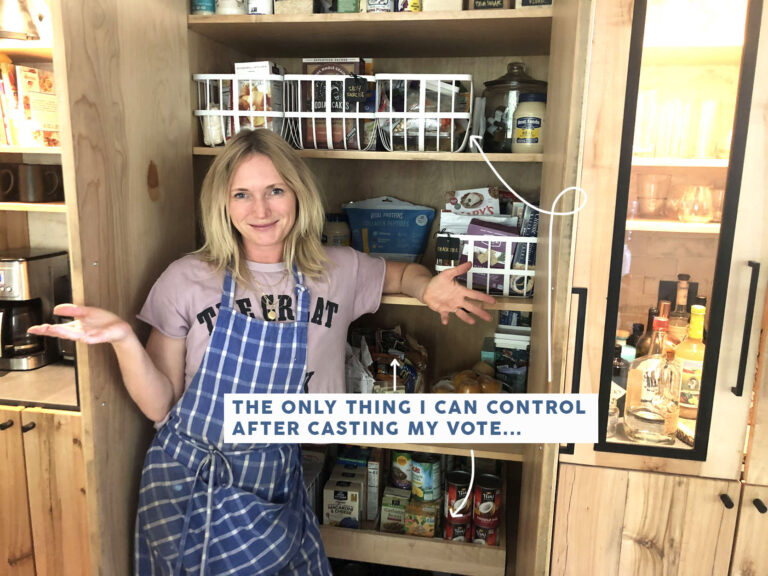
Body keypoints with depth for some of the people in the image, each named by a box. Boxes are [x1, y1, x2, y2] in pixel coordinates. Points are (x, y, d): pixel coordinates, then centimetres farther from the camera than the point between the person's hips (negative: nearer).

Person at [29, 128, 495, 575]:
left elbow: (402, 273, 15)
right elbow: (160, 406, -6)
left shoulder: (339, 272, -5)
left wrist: (430, 288, -7)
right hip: (192, 481, -1)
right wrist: (124, 339, -23)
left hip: (278, 483, 2)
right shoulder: (187, 280, -10)